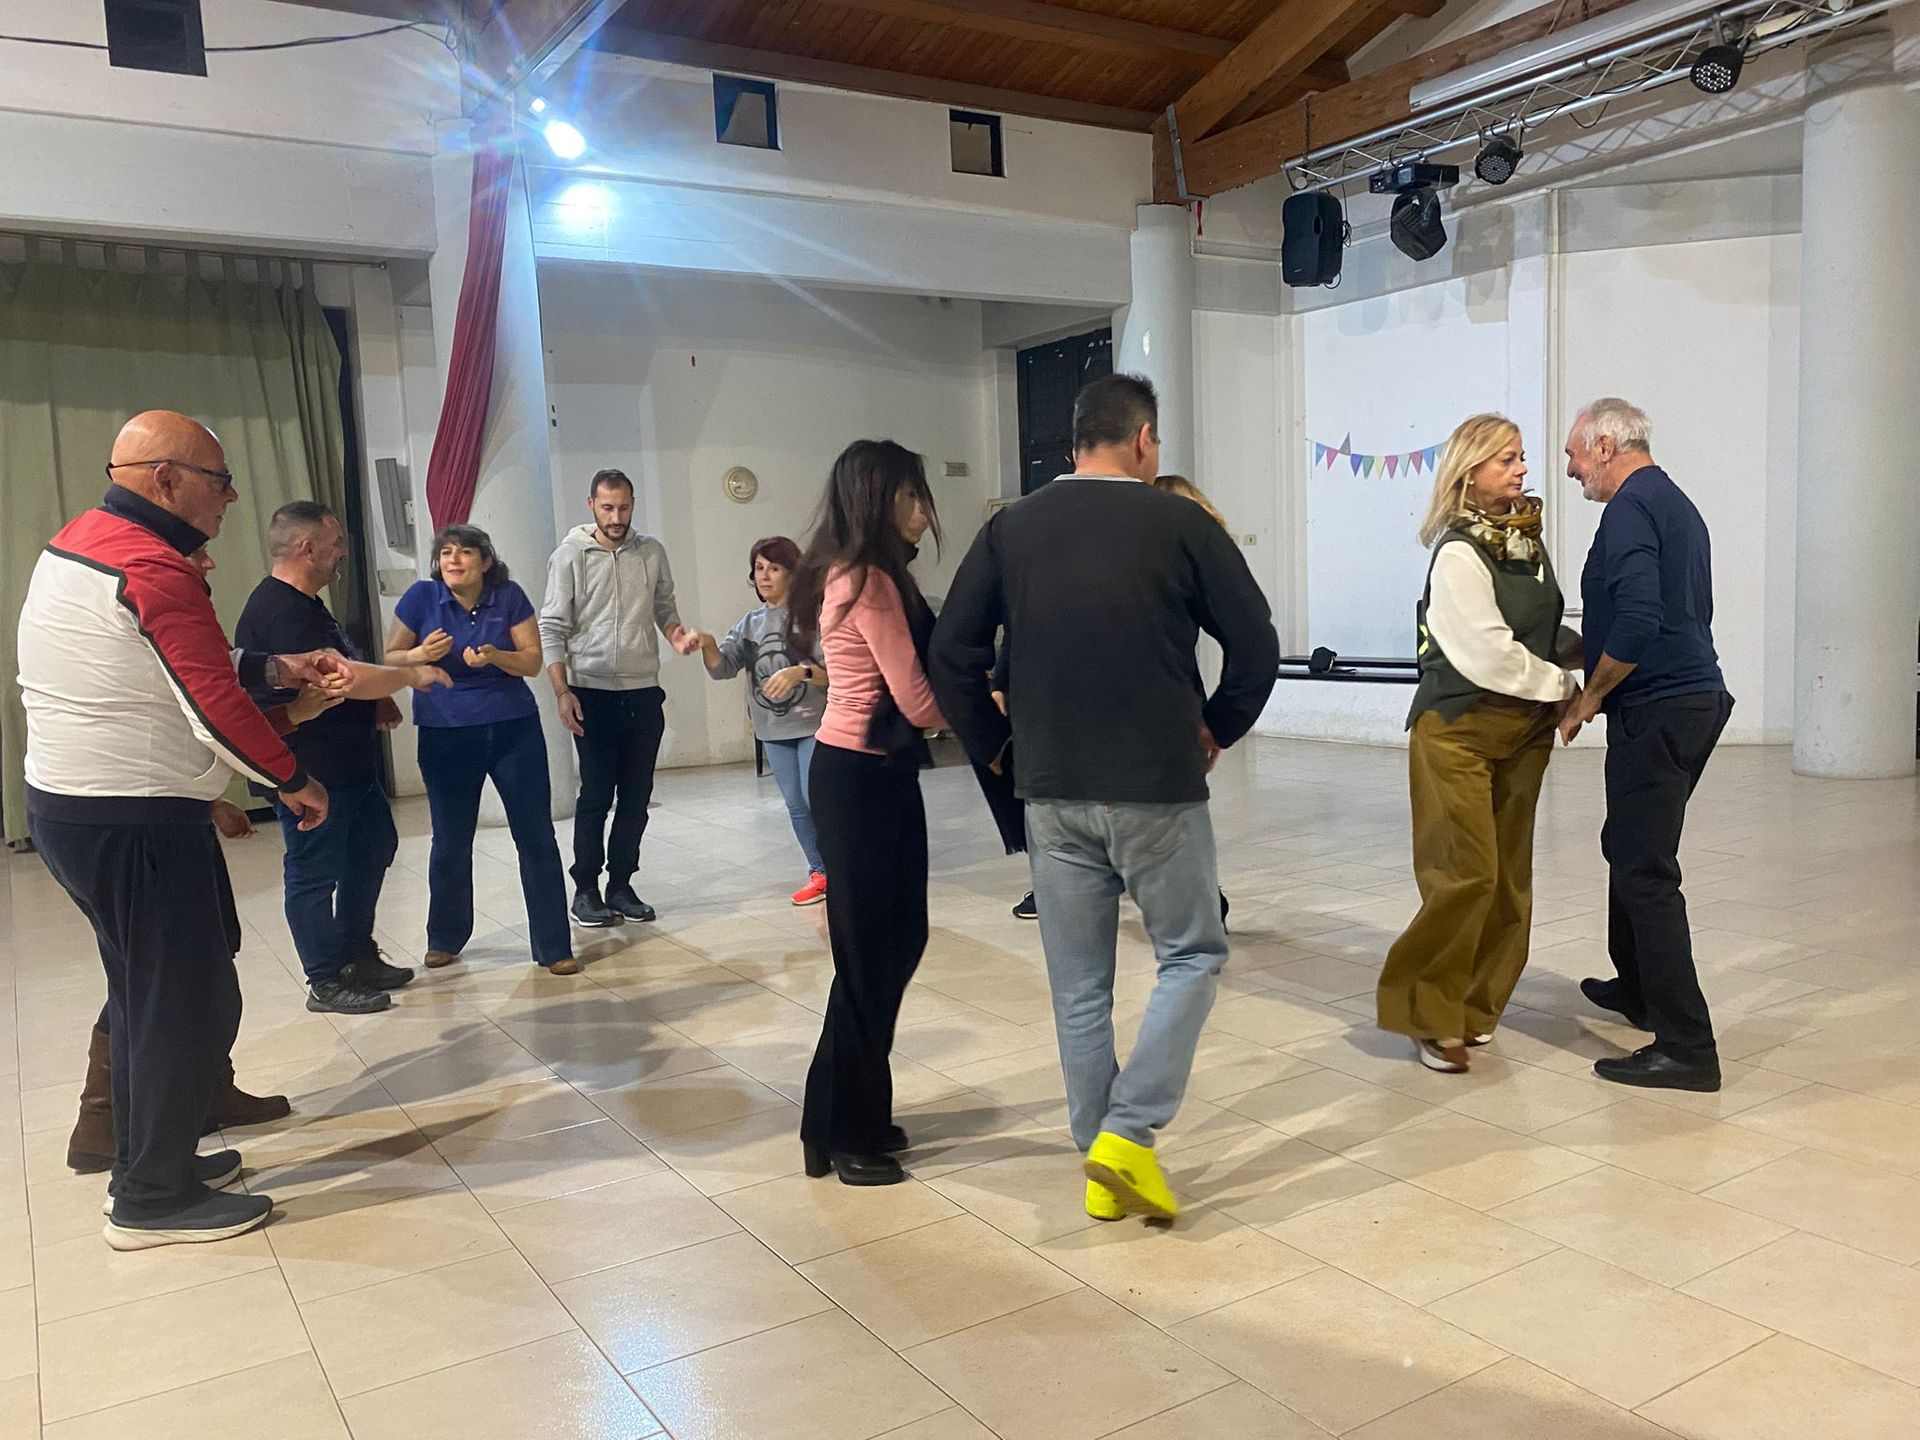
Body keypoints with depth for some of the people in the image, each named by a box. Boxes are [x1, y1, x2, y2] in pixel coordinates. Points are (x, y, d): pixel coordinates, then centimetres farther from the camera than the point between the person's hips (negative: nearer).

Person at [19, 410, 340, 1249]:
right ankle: (153, 1200, 11)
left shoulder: (76, 543, 11)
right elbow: (216, 706, -21)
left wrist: (278, 668, 12)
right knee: (191, 1003, 0)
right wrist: (295, 783, -9)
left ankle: (152, 1159, 33)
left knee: (150, 993, 20)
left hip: (67, 804, 10)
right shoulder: (153, 570, -20)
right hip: (137, 824, -10)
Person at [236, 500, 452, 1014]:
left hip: (350, 760, 11)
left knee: (374, 848, 19)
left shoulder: (303, 603, 13)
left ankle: (359, 956, 31)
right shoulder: (279, 611, -21)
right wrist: (411, 675, -17)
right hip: (310, 772, -11)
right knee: (315, 873, 1)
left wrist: (378, 698, 8)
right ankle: (327, 983, 12)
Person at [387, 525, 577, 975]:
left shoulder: (509, 596, -3)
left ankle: (553, 947, 7)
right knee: (450, 843, 10)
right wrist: (420, 655, -21)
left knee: (536, 837, -1)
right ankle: (444, 939, 32)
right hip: (446, 739, 0)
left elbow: (532, 660, -4)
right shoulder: (421, 597, -5)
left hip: (514, 731, 0)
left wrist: (495, 656, -23)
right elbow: (389, 658, 0)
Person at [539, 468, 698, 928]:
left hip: (644, 694, 4)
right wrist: (562, 691, -12)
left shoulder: (651, 552, 5)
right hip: (594, 695, -3)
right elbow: (552, 628, -5)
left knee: (636, 796, 7)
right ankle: (586, 889, 13)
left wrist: (677, 633, -7)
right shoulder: (570, 556, -4)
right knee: (596, 794, 0)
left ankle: (621, 885, 18)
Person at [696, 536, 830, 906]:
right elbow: (723, 667, 0)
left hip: (813, 725, -6)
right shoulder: (751, 622, 10)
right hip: (773, 731, 6)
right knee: (796, 807, 11)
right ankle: (819, 872, 25)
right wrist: (708, 645, -20)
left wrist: (801, 672, -31)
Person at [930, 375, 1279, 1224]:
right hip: (1158, 787, -3)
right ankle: (1127, 1134, 2)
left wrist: (993, 744, 13)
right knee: (1192, 955, 13)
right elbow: (1256, 645, -1)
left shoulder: (1010, 530, 4)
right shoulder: (1181, 525, -4)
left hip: (1051, 794, 3)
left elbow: (952, 654, 1)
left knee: (1078, 985, 13)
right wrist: (1218, 729, 14)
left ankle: (1101, 1167, 21)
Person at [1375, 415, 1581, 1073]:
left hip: (1524, 728, 8)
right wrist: (1562, 686, -9)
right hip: (1460, 729, -8)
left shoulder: (1529, 538, 9)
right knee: (1467, 874, -9)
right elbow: (1489, 654, -18)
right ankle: (1427, 1013, 5)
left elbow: (1547, 627, 17)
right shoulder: (1458, 554, -14)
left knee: (1508, 875, 9)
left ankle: (1474, 1005, 22)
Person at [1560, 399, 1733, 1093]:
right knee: (1628, 845, 23)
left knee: (1646, 871, -8)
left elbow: (1637, 622, -25)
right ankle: (1637, 986, 38)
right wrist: (1586, 653, 22)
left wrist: (1589, 697, -12)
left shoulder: (1630, 508, -14)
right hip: (1695, 697, 10)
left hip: (1656, 711, -10)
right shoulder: (1677, 504, 17)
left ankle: (1686, 1047, -5)